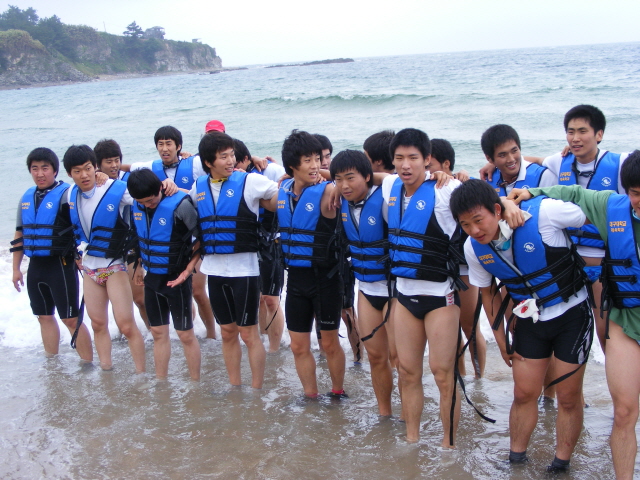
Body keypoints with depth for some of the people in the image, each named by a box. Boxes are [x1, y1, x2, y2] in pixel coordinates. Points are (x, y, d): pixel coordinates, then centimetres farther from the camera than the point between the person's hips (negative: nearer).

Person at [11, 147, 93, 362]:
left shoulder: (66, 194, -12)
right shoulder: (27, 198, 10)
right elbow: (20, 235, 16)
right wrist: (16, 268, 16)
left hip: (60, 264, -7)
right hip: (35, 265, 7)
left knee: (70, 318, -4)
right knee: (44, 316, 16)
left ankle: (87, 364, 5)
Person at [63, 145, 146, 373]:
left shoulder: (117, 189, -17)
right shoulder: (71, 194, 2)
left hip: (114, 266, -6)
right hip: (89, 266, 6)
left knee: (126, 325, -8)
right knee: (98, 324, 13)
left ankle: (141, 375, 3)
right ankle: (106, 371, 25)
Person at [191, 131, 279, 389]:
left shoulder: (250, 181, -7)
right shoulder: (199, 187, 8)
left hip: (244, 268, -5)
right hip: (214, 268, 5)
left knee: (249, 332, 2)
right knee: (227, 332, 15)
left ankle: (257, 390, 14)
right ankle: (234, 387, 27)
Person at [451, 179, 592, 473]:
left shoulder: (543, 213, -28)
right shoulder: (473, 249, -12)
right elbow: (488, 292, 5)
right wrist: (500, 337, 8)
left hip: (572, 313, -3)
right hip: (529, 319, 3)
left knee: (569, 397, 4)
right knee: (524, 394, 7)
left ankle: (562, 463, 21)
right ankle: (516, 459, 24)